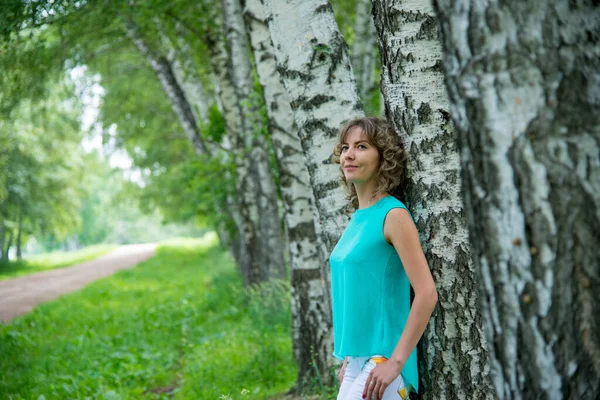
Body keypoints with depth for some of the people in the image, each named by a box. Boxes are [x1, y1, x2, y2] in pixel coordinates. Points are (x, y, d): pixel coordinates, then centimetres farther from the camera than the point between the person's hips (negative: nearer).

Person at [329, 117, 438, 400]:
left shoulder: (393, 215, -13)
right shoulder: (358, 218, 10)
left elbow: (427, 294, -19)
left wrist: (396, 361, -19)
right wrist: (348, 357, 17)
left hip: (382, 362, -8)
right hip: (357, 362, 8)